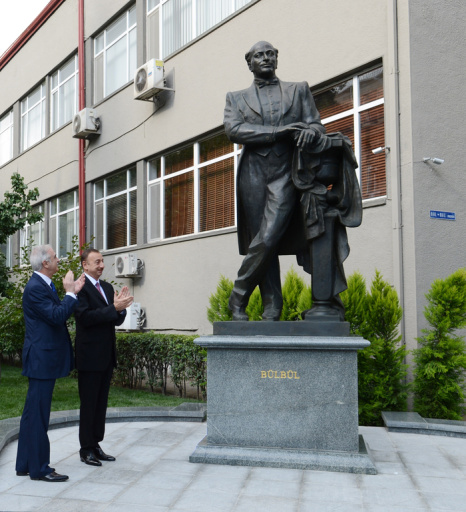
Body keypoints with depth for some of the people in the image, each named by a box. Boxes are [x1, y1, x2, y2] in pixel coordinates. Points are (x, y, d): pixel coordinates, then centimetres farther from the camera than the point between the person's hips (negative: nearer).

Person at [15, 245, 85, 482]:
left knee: (33, 412, 16)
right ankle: (39, 468, 6)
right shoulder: (35, 288, -18)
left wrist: (72, 293, 6)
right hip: (41, 358, -11)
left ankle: (25, 465, 25)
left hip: (43, 358, 11)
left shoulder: (43, 285, 14)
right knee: (38, 413, -2)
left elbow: (57, 313, 13)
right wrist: (70, 293, -14)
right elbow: (57, 316, -24)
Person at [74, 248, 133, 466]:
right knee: (88, 404, 1)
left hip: (107, 355, 8)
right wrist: (113, 308, -24)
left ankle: (96, 445, 23)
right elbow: (85, 317, -23)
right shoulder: (80, 287, -12)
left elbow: (117, 320, 12)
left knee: (101, 402, 13)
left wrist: (120, 308, -10)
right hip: (90, 356, -8)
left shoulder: (107, 287, 13)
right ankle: (86, 449, 12)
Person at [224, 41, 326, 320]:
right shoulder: (236, 98, 16)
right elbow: (234, 130, -2)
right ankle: (272, 307, 6)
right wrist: (281, 132, -11)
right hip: (253, 175, 1)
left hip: (286, 174, -1)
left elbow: (316, 124, 11)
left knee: (268, 239, -15)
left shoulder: (299, 90, 20)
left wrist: (310, 131, -16)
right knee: (261, 243, -2)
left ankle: (239, 296, -1)